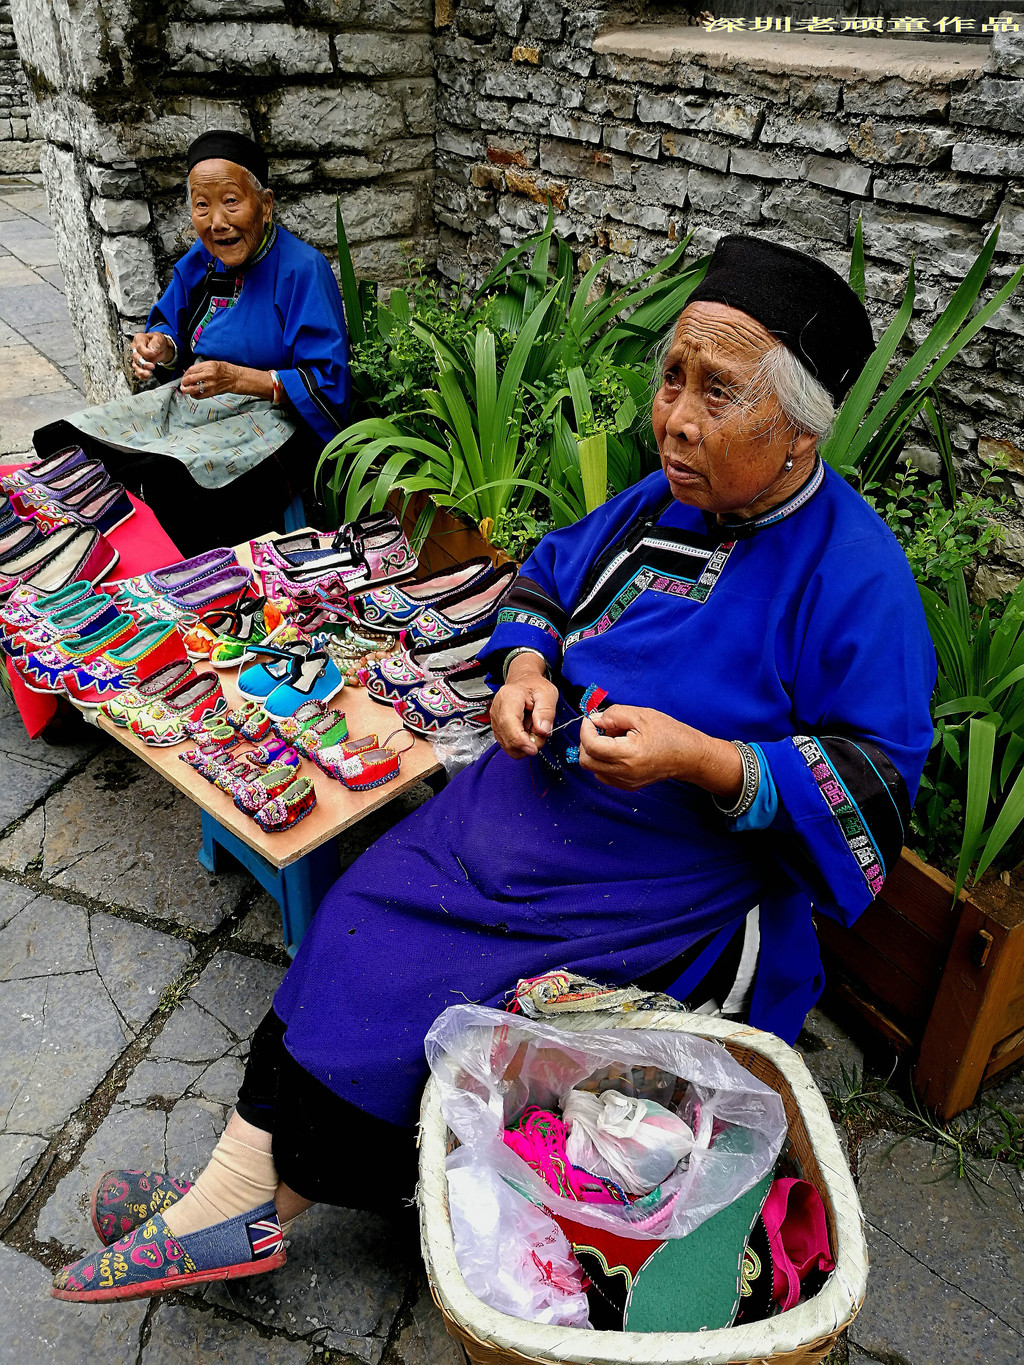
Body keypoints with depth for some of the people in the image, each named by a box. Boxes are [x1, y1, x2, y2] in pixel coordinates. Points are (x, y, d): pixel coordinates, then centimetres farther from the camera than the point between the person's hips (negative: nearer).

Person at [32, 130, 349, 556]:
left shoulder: (302, 269, -15)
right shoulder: (200, 260, 6)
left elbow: (326, 383, -20)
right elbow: (172, 327, 19)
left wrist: (239, 378, -28)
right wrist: (162, 348, -7)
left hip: (273, 419, -8)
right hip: (191, 402, 8)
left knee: (160, 477, -33)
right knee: (61, 441, -3)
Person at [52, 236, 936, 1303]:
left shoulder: (855, 575, -17)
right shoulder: (669, 498, 3)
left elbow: (878, 784, -15)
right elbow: (547, 575, 17)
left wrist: (701, 758, -28)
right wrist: (525, 668, -4)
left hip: (683, 879, -6)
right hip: (544, 792, 6)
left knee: (450, 997, -14)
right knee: (365, 921, -9)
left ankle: (252, 1201, 7)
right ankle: (236, 1195, 0)